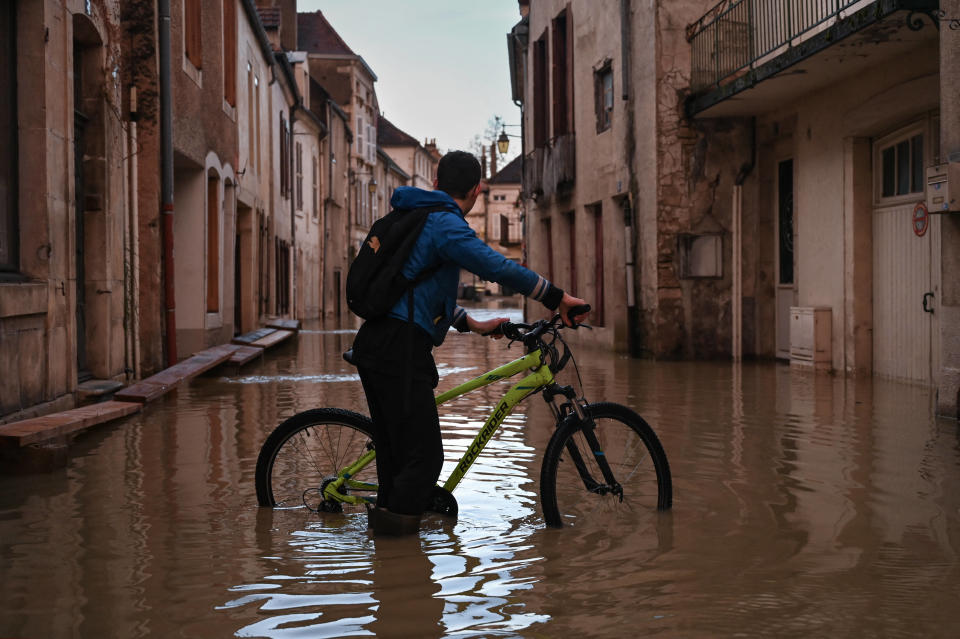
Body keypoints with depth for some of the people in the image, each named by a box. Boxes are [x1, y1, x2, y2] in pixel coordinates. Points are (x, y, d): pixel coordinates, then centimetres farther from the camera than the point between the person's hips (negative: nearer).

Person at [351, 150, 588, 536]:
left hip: (373, 344, 10)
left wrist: (473, 325, 31)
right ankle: (397, 522, -4)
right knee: (424, 453, -6)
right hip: (400, 349, -10)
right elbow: (500, 268, -21)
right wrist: (558, 298, -14)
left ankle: (386, 522, 23)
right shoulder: (445, 224, -9)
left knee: (394, 445, 17)